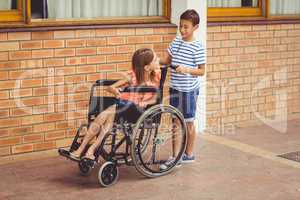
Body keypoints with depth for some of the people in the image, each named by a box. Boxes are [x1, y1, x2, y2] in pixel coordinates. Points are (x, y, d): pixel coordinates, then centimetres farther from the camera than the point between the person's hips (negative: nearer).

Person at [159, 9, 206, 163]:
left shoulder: (197, 48, -13)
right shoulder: (176, 42, 5)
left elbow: (202, 71, -12)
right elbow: (167, 60, 15)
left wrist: (186, 70, -26)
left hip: (189, 90, -5)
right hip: (175, 88, 6)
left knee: (188, 122, 7)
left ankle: (189, 154, 21)